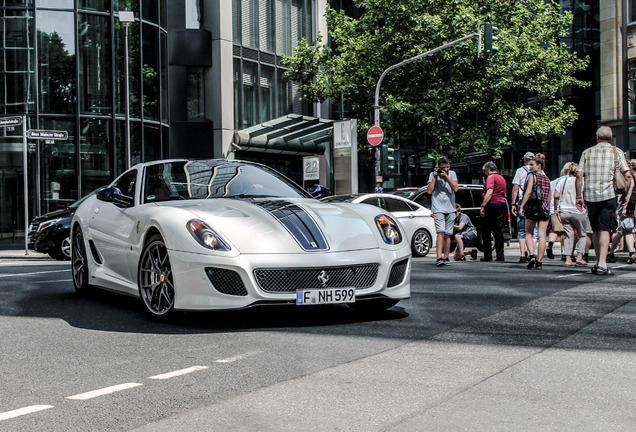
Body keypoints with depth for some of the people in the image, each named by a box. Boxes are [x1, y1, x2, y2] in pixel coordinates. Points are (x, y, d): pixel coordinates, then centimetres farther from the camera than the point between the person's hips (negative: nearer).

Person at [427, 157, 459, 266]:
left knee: (447, 235, 6)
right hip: (438, 208, -3)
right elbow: (429, 191, -5)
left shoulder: (452, 174, 8)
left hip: (450, 209, 3)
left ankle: (446, 258, 14)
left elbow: (455, 188, -5)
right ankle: (439, 258, -25)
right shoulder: (433, 174, 4)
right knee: (441, 232, -17)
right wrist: (435, 177, -7)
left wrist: (446, 176, -11)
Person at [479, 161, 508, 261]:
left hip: (493, 204, -8)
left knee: (487, 231, 0)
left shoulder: (491, 177, -7)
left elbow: (489, 192, -18)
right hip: (503, 204, 8)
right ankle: (500, 256, 2)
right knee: (499, 231, 7)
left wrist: (483, 206, -19)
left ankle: (488, 256, 0)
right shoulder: (502, 178, 19)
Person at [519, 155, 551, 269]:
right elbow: (548, 197, 16)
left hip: (533, 208, -4)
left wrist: (522, 206, -15)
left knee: (528, 234, 8)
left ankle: (532, 256, -11)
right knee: (542, 235, 1)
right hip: (545, 209, 4)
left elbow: (528, 192, -15)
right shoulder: (547, 179, 14)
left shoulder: (533, 176, -4)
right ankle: (539, 262, -1)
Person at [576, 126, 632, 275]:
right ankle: (602, 263, -17)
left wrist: (579, 196, 6)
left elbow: (579, 175, 3)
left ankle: (598, 262, 19)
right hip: (609, 195, -2)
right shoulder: (616, 152, 6)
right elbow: (627, 174, -3)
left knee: (595, 229, 13)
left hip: (590, 195, 2)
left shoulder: (587, 152, 11)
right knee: (604, 229, -5)